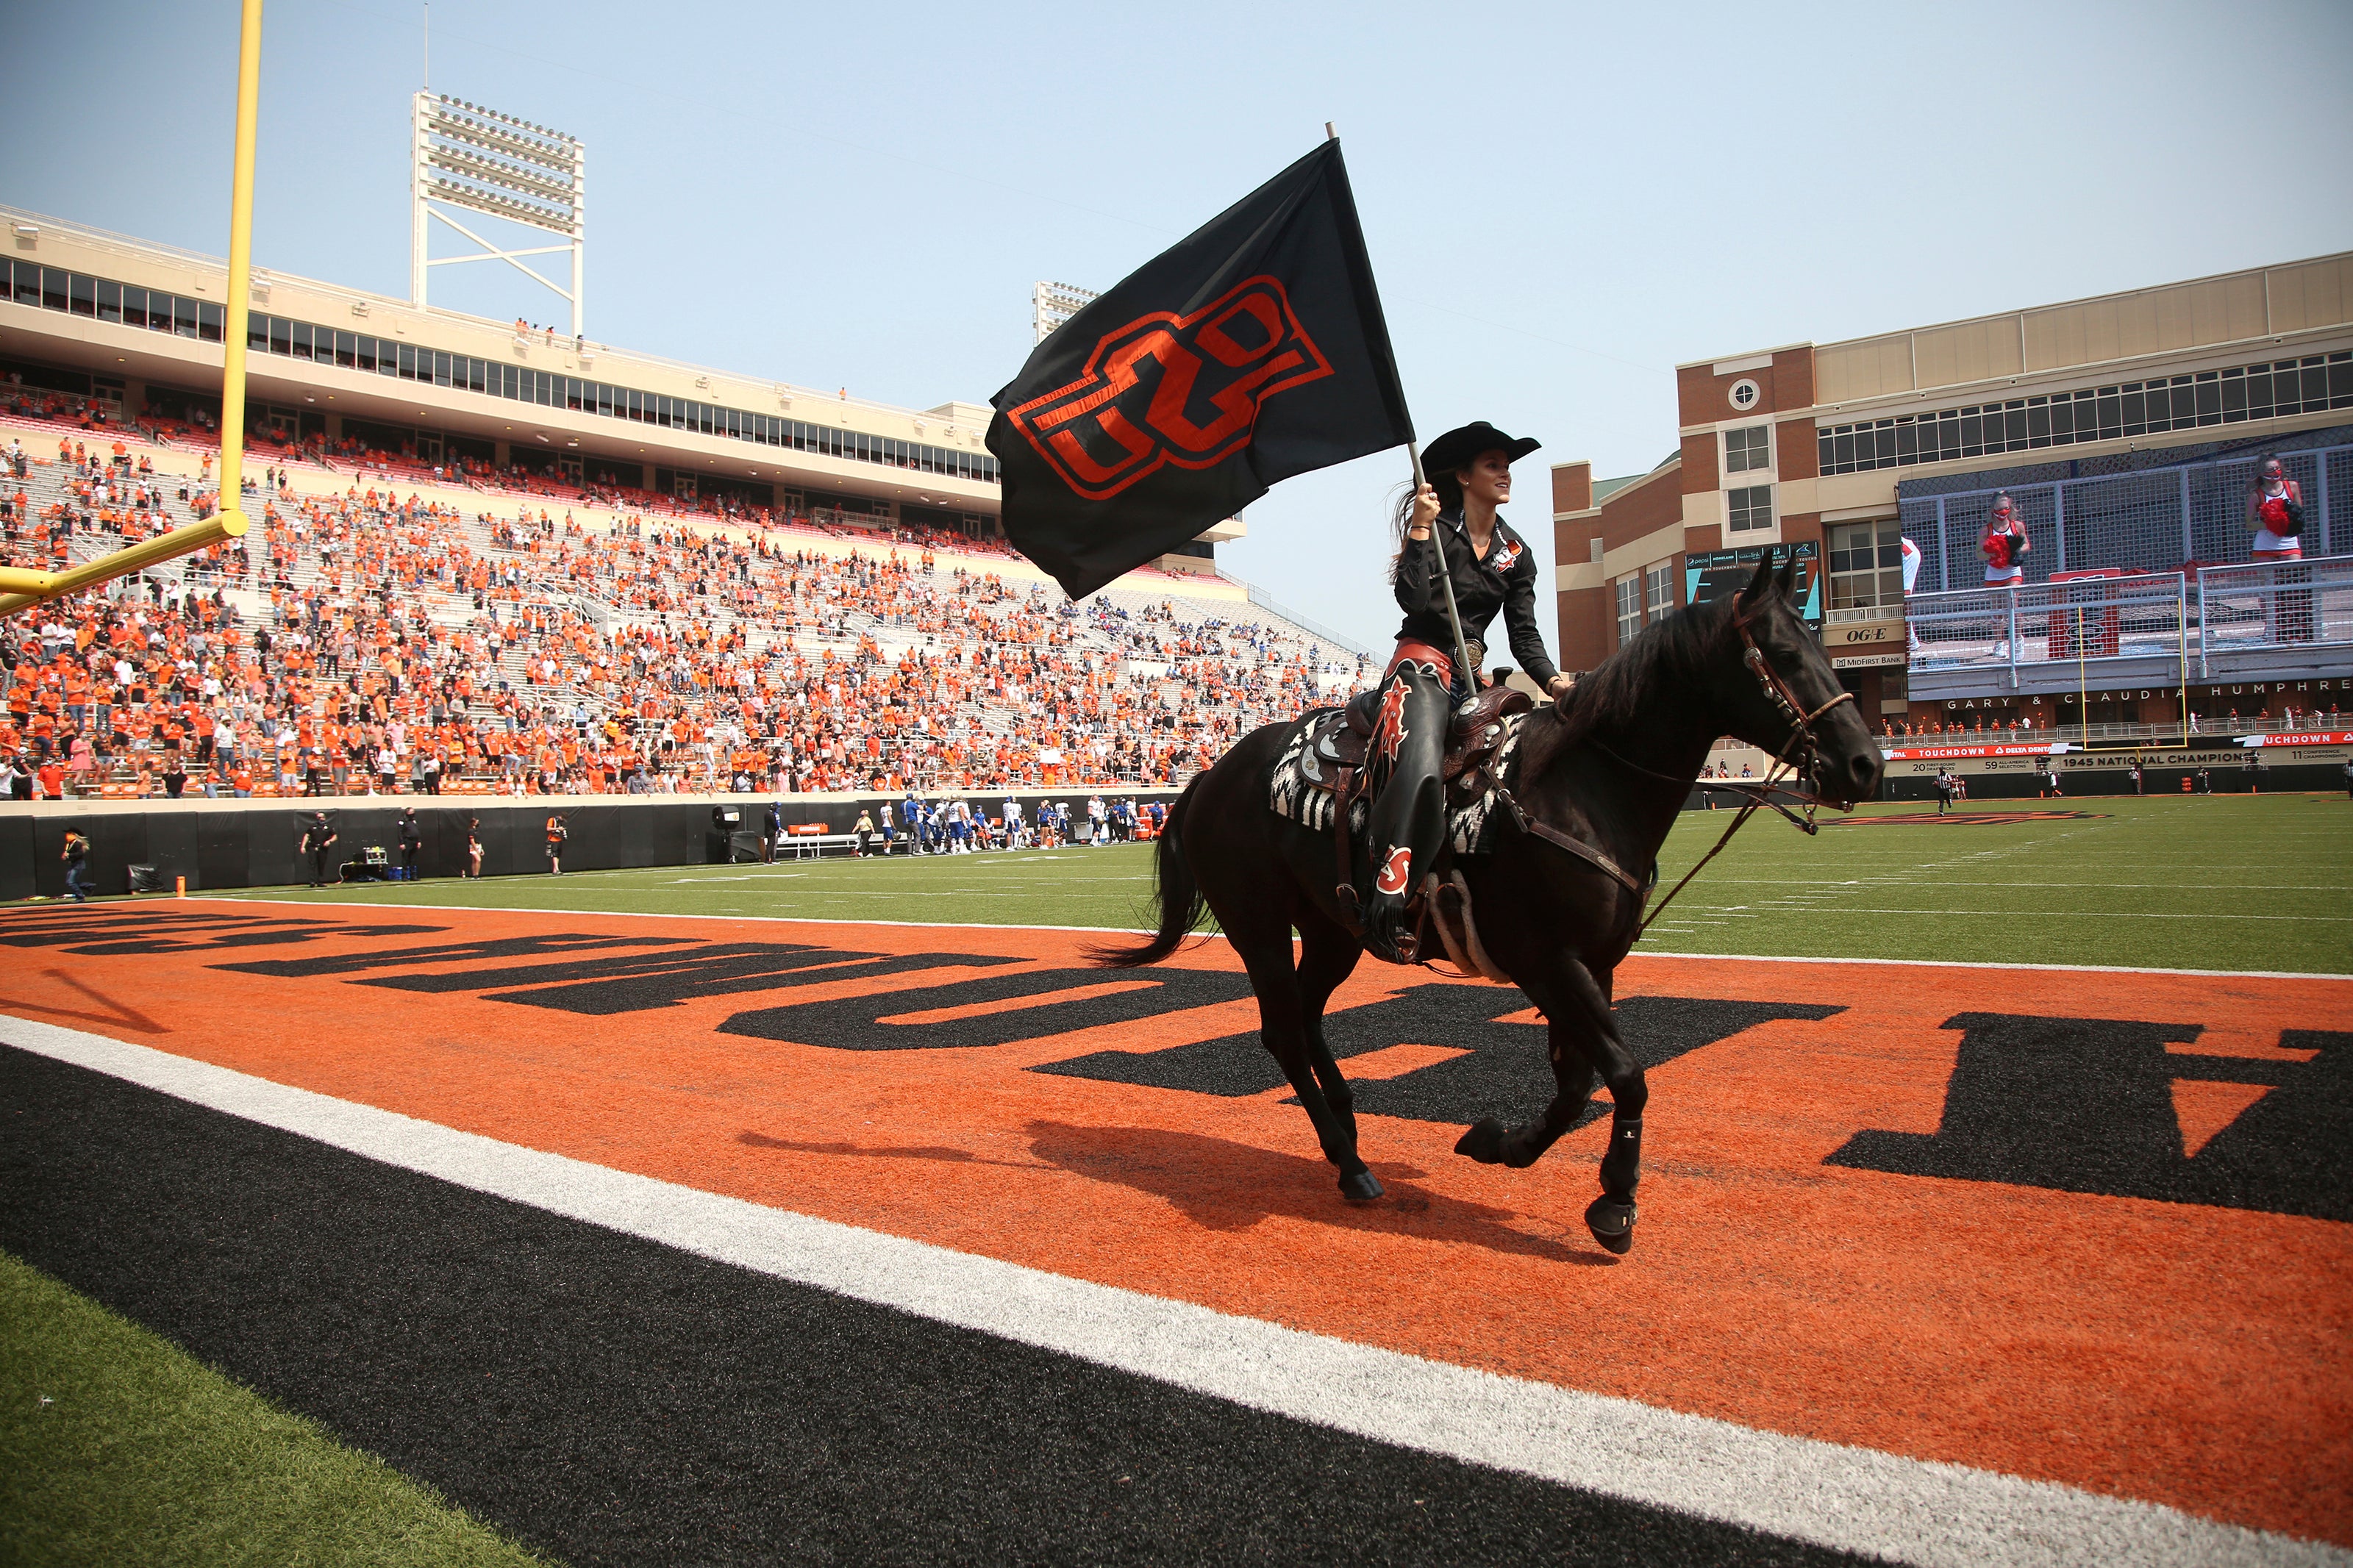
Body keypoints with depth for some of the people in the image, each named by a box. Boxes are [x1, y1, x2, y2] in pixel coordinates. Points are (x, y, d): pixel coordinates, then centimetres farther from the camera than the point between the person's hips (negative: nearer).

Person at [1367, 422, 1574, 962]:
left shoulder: (1517, 554, 15)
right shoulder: (1435, 527, -2)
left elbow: (1525, 634, 9)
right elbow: (1413, 599, -16)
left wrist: (1552, 681, -7)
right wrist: (1421, 528, -19)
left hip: (1472, 675, 7)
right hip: (1421, 664, -7)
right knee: (1420, 765, -31)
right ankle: (1386, 907, -37)